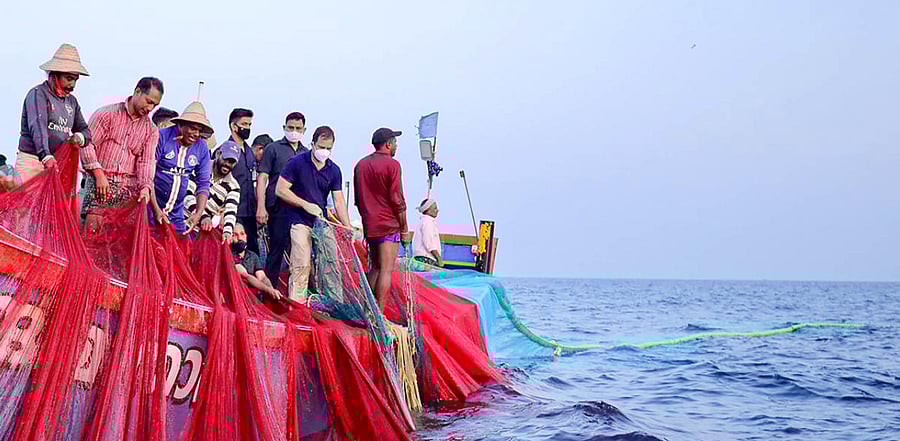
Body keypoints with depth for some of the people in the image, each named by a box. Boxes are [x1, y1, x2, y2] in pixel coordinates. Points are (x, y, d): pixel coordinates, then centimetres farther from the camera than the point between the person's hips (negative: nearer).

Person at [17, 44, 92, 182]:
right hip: (32, 163, -6)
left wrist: (79, 137, -5)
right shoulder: (38, 94, -5)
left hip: (56, 164, 6)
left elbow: (85, 130, 21)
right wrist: (46, 156, -35)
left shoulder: (71, 101, 18)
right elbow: (37, 127, -21)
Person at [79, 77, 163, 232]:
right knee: (92, 230, -13)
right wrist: (99, 174, -12)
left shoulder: (151, 130, 15)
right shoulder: (107, 113, 4)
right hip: (100, 182, -3)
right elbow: (88, 144, -2)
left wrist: (145, 187, -11)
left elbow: (146, 162, 6)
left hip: (129, 189, 3)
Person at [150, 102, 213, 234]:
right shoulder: (161, 137, -10)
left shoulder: (202, 148, 3)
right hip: (151, 208, -4)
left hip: (176, 214, 5)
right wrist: (156, 210, -20)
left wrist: (199, 213, -10)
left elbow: (203, 183, 6)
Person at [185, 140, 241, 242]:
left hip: (202, 230, 1)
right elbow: (187, 194, -11)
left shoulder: (233, 186, 3)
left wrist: (227, 230, -31)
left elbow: (231, 211, -9)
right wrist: (203, 216, -24)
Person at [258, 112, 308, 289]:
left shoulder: (307, 154, 17)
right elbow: (262, 178, 0)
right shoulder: (273, 149, 5)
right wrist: (261, 207, -10)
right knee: (277, 249, -3)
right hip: (278, 208, -4)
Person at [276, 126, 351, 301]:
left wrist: (348, 227, -10)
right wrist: (306, 205, -13)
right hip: (300, 222, -5)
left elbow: (339, 201, 1)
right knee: (301, 266, -12)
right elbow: (280, 190, -8)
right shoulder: (297, 163, -6)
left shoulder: (334, 170, 5)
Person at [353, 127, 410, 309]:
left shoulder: (361, 164, 12)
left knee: (375, 267, 17)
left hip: (369, 225, 7)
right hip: (388, 225, -7)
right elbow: (397, 200, -11)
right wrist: (404, 229, -4)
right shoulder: (391, 164, -10)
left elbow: (357, 199, 17)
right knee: (386, 270, -5)